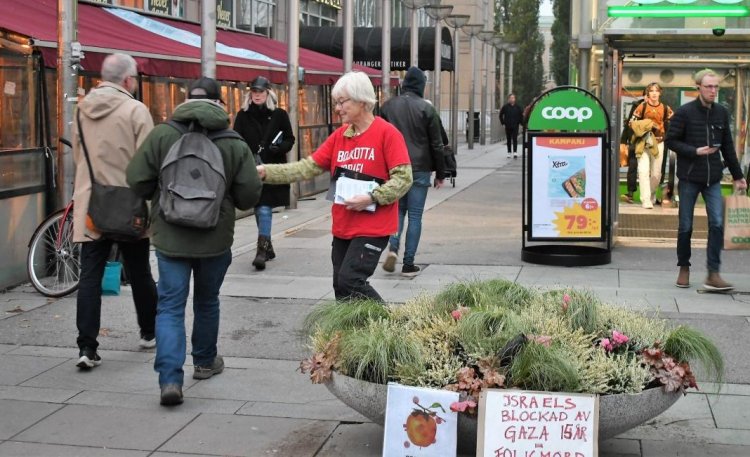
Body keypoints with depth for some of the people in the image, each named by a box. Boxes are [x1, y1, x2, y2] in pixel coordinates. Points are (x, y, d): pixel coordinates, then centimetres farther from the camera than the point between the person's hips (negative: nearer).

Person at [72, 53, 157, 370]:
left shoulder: (82, 110, 5)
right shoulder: (135, 110, -11)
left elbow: (77, 157, 14)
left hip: (89, 207, 3)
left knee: (90, 276, 2)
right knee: (139, 272, 14)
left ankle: (87, 347, -5)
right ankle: (149, 333, 29)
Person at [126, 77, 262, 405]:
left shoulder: (161, 135, -9)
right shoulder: (235, 144, -8)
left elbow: (137, 181, -7)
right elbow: (249, 196, -6)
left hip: (170, 238, -1)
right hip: (215, 240, 1)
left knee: (170, 307, 3)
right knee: (207, 301, 21)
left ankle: (170, 378, -10)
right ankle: (205, 361, 38)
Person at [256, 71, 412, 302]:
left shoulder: (387, 133, -10)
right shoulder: (339, 136, 9)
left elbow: (403, 178, -13)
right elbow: (309, 167, 4)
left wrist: (372, 198, -24)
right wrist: (266, 171, -6)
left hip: (373, 228, -7)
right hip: (342, 227, 7)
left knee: (350, 282, -13)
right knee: (341, 286, 10)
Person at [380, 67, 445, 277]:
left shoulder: (388, 106, 3)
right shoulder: (426, 108, -6)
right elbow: (436, 144, -4)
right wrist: (440, 174, 5)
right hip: (419, 169, -3)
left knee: (398, 209, 18)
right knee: (415, 215, 4)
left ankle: (393, 249, -4)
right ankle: (408, 264, 4)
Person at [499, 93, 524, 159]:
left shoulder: (517, 107, 1)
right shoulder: (505, 107, -1)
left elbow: (521, 115, 12)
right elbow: (501, 115, 9)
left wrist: (519, 122, 6)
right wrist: (503, 122, 5)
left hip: (515, 126, -1)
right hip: (508, 126, 1)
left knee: (515, 139, -8)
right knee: (508, 140, 7)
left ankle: (515, 152, -12)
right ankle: (509, 153, 15)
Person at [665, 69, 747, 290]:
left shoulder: (722, 113, 8)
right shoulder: (684, 112, -5)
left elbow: (728, 147, 15)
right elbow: (671, 140, -4)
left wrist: (737, 175, 17)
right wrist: (695, 151, -16)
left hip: (713, 178, 3)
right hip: (689, 178, -3)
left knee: (717, 223, -9)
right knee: (685, 226, 5)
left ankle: (713, 274, -7)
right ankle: (684, 268, 20)